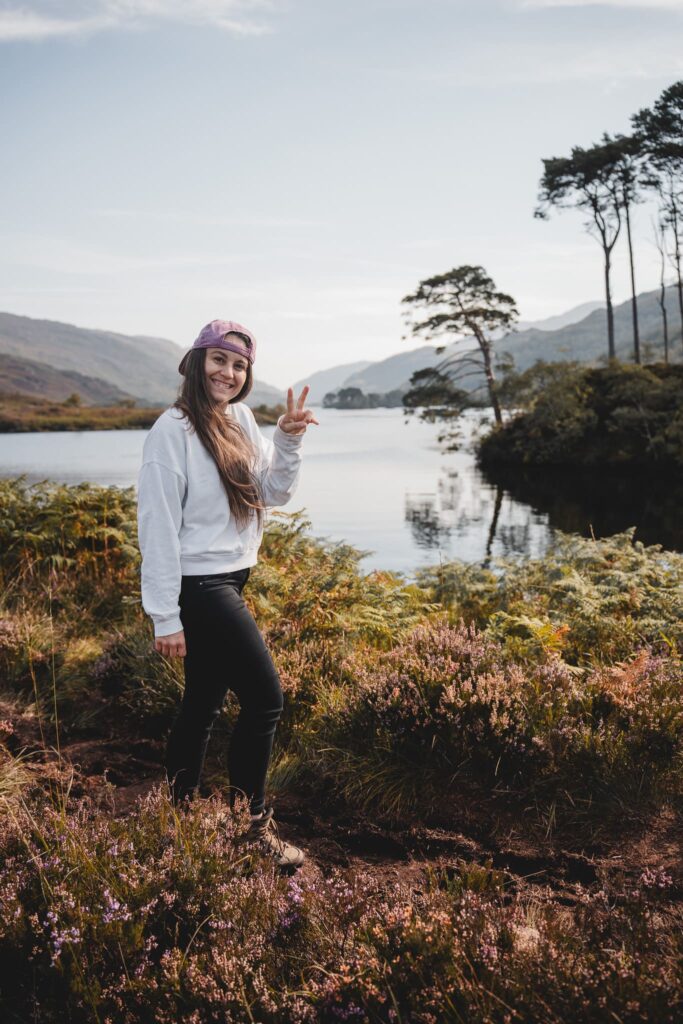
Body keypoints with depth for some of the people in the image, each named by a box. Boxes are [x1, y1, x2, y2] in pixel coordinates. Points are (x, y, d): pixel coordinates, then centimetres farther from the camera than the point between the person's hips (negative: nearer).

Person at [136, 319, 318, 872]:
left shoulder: (240, 420, 7)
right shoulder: (174, 430, -15)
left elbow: (275, 493, 9)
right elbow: (158, 526, -17)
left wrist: (289, 439, -8)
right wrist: (166, 617, -17)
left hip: (229, 582, 8)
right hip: (199, 587, -8)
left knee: (204, 703, 16)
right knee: (266, 697, -6)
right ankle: (251, 824, 10)